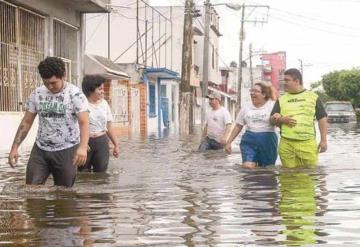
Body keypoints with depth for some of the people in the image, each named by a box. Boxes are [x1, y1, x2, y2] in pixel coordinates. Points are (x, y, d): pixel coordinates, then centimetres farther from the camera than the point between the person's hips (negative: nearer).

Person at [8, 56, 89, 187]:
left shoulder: (75, 94, -12)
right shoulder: (36, 94, 1)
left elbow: (84, 122, -22)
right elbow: (26, 122, 8)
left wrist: (83, 147, -39)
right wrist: (15, 147, 0)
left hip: (66, 150, -4)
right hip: (40, 150, 4)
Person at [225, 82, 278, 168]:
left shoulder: (271, 105, -2)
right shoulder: (246, 108, 10)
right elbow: (238, 126, 15)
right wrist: (229, 142, 12)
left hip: (267, 141, -2)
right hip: (249, 141, 2)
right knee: (247, 168, -15)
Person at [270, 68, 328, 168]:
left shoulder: (312, 97, 8)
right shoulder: (281, 99, 14)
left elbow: (322, 119, 8)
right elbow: (272, 119, 15)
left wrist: (323, 140, 1)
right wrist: (282, 119, -8)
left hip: (308, 143, -2)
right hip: (286, 144, 2)